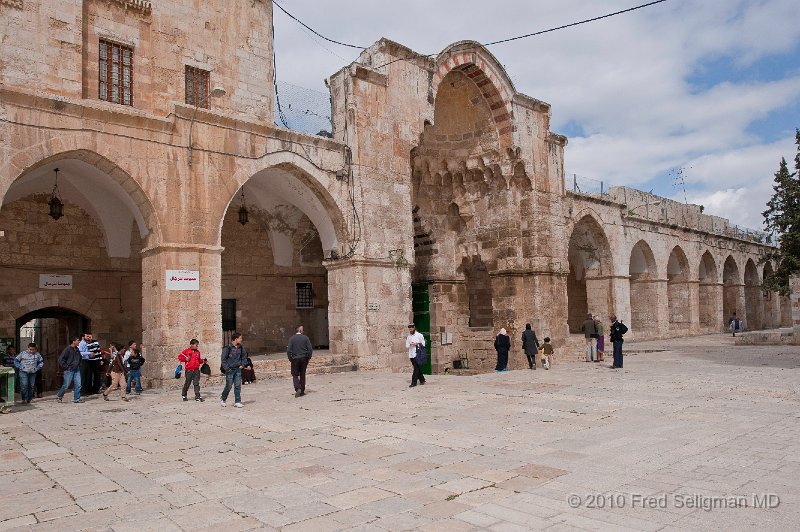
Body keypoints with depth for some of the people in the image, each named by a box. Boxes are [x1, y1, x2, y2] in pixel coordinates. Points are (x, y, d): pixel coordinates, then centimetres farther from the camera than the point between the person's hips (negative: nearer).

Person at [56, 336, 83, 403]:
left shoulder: (77, 349, 9)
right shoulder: (67, 349, -13)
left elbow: (80, 357, 28)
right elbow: (60, 359, -15)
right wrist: (66, 367, -13)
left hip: (77, 370, 6)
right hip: (69, 371, -6)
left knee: (78, 385, 1)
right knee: (66, 385, 1)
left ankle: (77, 398, 8)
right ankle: (58, 396, 22)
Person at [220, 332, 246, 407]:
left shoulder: (240, 347, 4)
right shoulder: (227, 347, -14)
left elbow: (244, 356, 19)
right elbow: (223, 359, -10)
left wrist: (242, 364, 10)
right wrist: (226, 368, -13)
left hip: (238, 369, 5)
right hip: (230, 370, -5)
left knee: (238, 386, 1)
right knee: (228, 386, 3)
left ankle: (237, 402, 5)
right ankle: (222, 399, 26)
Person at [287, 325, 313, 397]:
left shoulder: (292, 338, -4)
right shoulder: (305, 338, -3)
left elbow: (288, 350, -9)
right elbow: (310, 349, -6)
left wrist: (290, 358, 3)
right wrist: (308, 357, 6)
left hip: (295, 359, -1)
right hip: (304, 359, 1)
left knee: (295, 375, 7)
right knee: (302, 375, 11)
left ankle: (298, 388, -14)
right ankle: (302, 391, 14)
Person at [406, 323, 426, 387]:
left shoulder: (419, 335, -1)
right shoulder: (408, 336, 13)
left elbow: (423, 344, 0)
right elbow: (407, 346, 12)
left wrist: (416, 344, -14)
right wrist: (410, 345, -10)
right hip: (411, 355, 5)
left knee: (416, 368, -8)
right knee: (417, 368, 11)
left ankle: (414, 382, -8)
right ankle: (422, 380, 24)